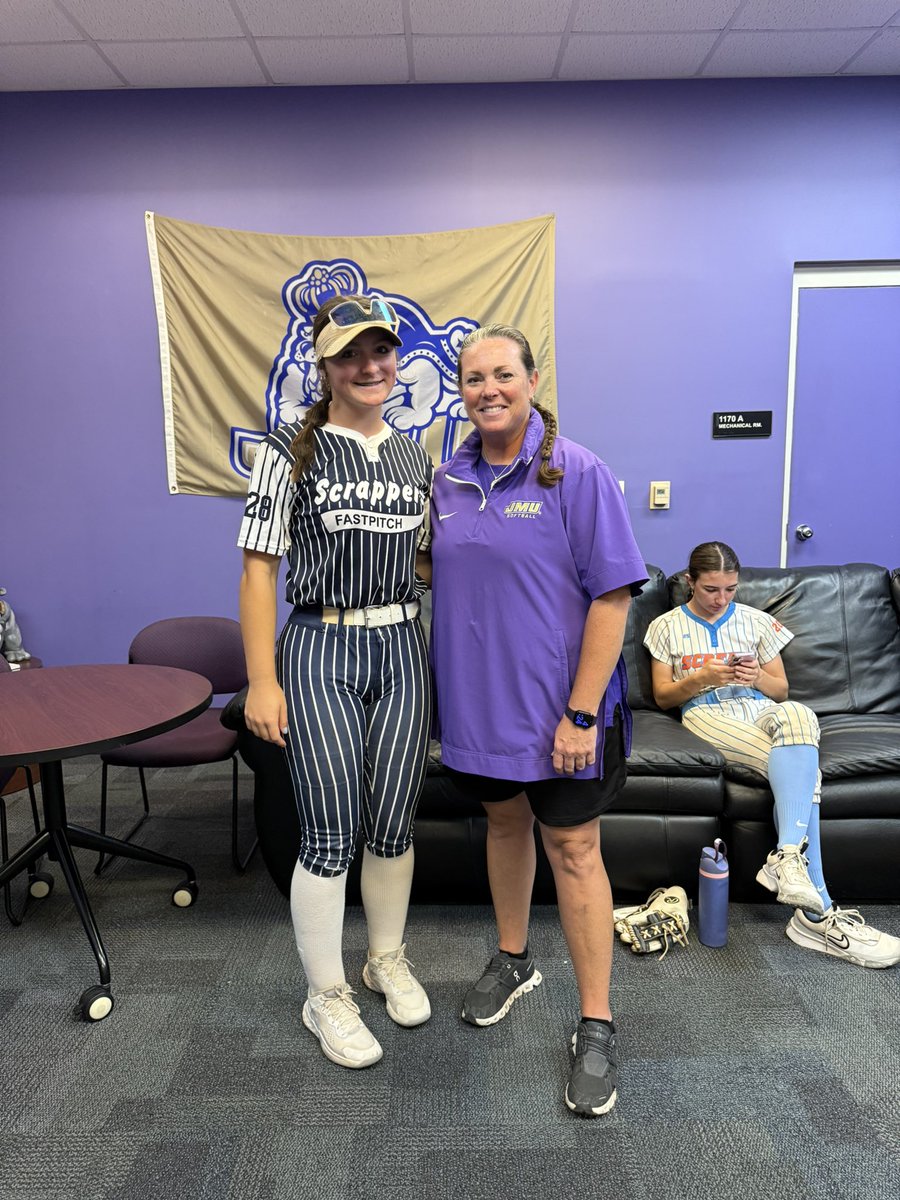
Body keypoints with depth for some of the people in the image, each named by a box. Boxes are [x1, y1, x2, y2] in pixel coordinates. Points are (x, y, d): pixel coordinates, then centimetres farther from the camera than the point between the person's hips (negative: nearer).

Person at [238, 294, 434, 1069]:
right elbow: (259, 568, -7)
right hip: (321, 654, -4)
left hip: (403, 650, 4)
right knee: (330, 835, 2)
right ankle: (327, 996, 25)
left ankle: (388, 959, 38)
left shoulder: (417, 459, 10)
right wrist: (262, 681, -11)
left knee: (393, 823, 12)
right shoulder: (292, 451, -4)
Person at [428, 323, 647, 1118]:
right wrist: (446, 696, 7)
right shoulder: (448, 479, 4)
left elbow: (612, 597, -16)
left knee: (573, 851, 5)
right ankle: (513, 961, 44)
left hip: (557, 707, -5)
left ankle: (596, 1027, 22)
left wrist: (581, 713, -19)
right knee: (504, 821, 21)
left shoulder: (577, 473, -13)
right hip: (478, 700, 5)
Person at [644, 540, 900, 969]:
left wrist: (758, 677, -5)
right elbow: (662, 696, 9)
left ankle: (787, 855, -45)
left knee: (797, 715, -38)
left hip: (761, 710, 3)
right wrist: (701, 677, -10)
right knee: (803, 769, -32)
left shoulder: (758, 621, 19)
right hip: (707, 715, -3)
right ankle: (818, 914, -39)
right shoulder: (667, 626, 13)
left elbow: (781, 690, 19)